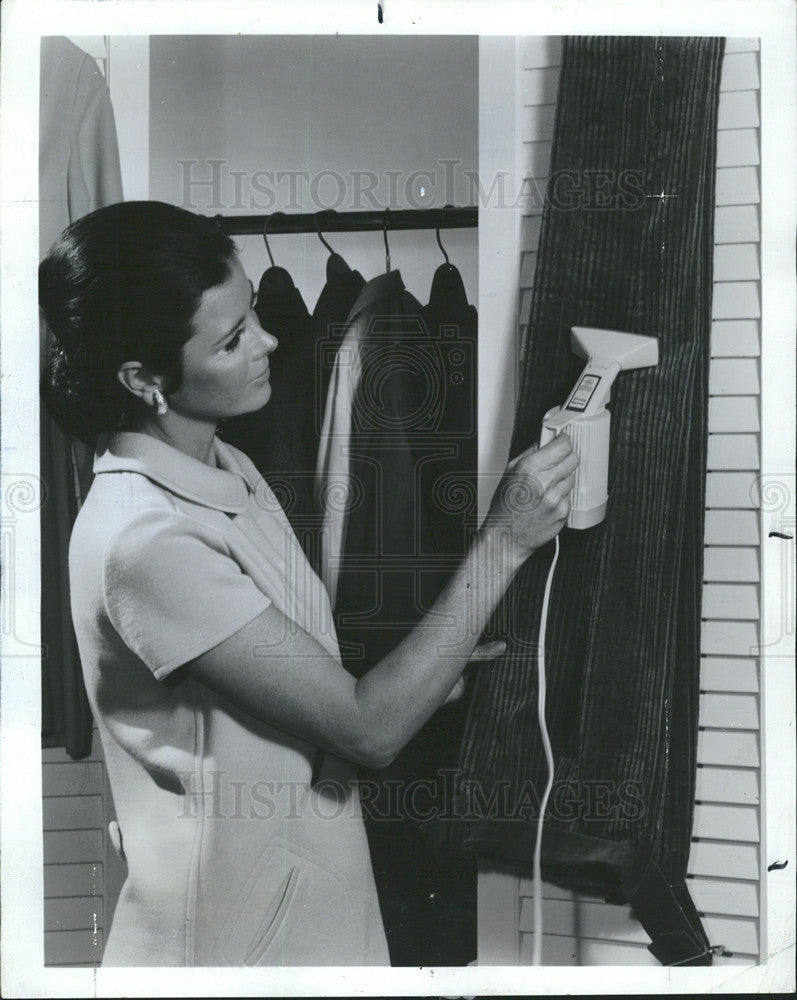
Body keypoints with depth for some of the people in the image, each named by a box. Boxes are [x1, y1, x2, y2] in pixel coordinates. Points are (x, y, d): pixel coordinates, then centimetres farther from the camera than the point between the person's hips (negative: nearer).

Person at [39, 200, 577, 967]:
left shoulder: (225, 471, -1)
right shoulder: (144, 542, -28)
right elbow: (368, 729, -27)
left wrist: (425, 672, -6)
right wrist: (503, 541, -25)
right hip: (233, 938, -7)